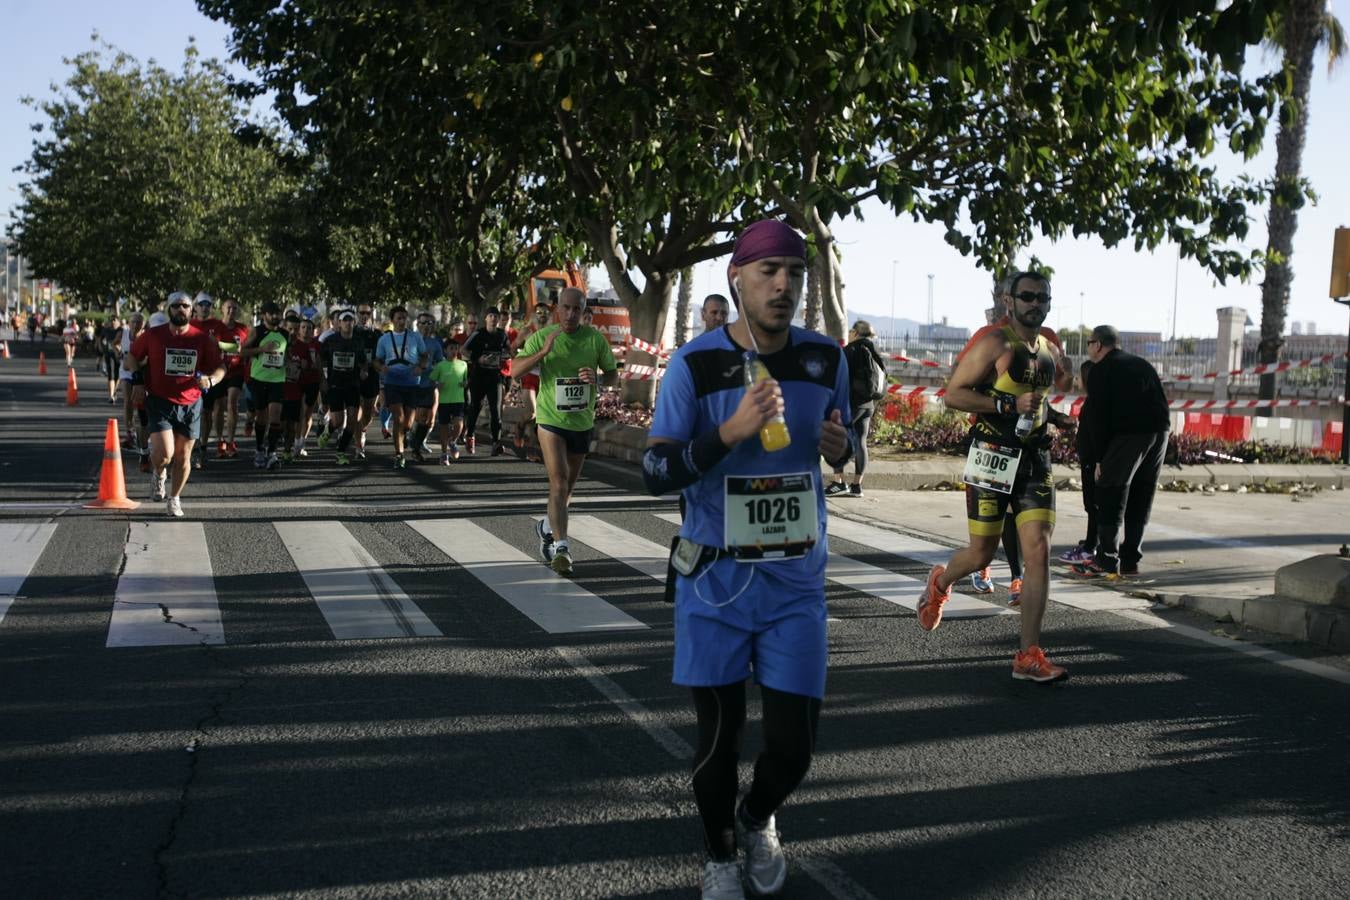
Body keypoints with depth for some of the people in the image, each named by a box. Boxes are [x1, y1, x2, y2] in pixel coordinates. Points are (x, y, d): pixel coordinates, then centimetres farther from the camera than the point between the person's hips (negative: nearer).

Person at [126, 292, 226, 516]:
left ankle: (174, 498, 28)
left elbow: (220, 367, 5)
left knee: (183, 457, 8)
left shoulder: (202, 339, 0)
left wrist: (211, 380, -16)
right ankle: (158, 473, 20)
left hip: (191, 404, 2)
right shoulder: (152, 335, -2)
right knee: (164, 454, -16)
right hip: (160, 403, -2)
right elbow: (134, 356, 15)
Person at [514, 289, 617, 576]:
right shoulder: (541, 337, -8)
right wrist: (544, 352, -31)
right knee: (559, 483, -17)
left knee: (569, 485, 17)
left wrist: (598, 377, -20)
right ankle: (561, 547, -20)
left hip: (583, 422, 4)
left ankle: (547, 527, 42)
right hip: (551, 420, -3)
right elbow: (516, 371, -16)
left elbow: (614, 374, 4)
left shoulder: (595, 338, -4)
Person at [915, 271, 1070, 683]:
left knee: (1038, 552, -7)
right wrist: (1009, 405, -20)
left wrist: (1041, 413, 15)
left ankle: (1029, 657, -5)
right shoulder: (995, 344, -8)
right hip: (994, 458, -5)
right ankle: (939, 583, 40)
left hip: (1035, 460, 5)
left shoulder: (1051, 353, 14)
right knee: (981, 554, 3)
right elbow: (953, 393, -13)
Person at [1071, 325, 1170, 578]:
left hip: (1128, 433, -7)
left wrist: (1099, 458, 2)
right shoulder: (1143, 365, 25)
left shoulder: (1101, 370, 4)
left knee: (1110, 495, -2)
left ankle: (1107, 560, -5)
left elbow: (1098, 416, -1)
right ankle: (1131, 559, 15)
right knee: (1141, 497, 13)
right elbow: (1161, 402, 21)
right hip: (1160, 431, 7)